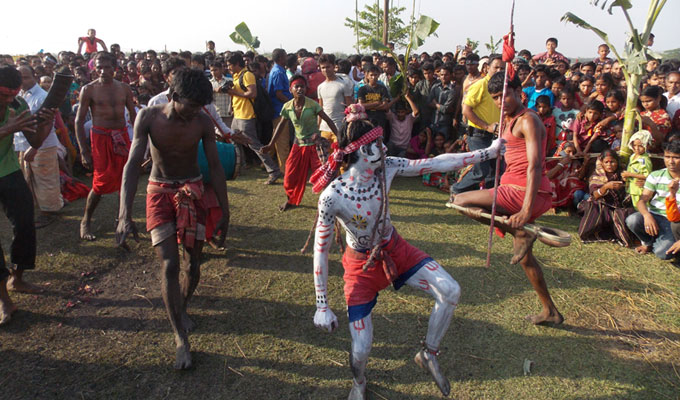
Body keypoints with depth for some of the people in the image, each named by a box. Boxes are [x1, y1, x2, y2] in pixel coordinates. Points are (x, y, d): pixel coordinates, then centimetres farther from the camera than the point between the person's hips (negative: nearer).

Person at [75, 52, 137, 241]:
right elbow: (79, 121, -2)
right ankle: (85, 221, 12)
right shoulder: (89, 89, -2)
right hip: (101, 137, -4)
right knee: (101, 183, -7)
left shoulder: (124, 88, 8)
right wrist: (84, 151, -8)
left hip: (122, 136, 4)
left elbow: (133, 115, 16)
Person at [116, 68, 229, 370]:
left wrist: (224, 211, -2)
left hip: (191, 190, 2)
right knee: (169, 265, -9)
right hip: (159, 191, -1)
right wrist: (125, 215, -31)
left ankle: (181, 308, 35)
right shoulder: (149, 117, -16)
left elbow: (215, 167, -4)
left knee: (193, 262, 4)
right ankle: (180, 338, 2)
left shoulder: (202, 122, -12)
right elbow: (133, 164, -21)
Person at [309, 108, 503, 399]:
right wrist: (322, 306, -15)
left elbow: (436, 164, -12)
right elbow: (320, 252, -20)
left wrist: (488, 152, -11)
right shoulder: (332, 196, -28)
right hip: (362, 264, -4)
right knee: (361, 350, -5)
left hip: (395, 249, 4)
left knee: (450, 292, -13)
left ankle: (428, 355, 15)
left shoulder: (387, 168, -17)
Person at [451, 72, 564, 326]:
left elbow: (535, 165, -23)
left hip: (526, 193, -10)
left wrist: (527, 209, -32)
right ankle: (550, 312, 30)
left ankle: (521, 235, -12)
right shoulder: (510, 121, 18)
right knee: (524, 256, 18)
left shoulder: (528, 120, -11)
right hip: (514, 189, 10)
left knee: (461, 201, -13)